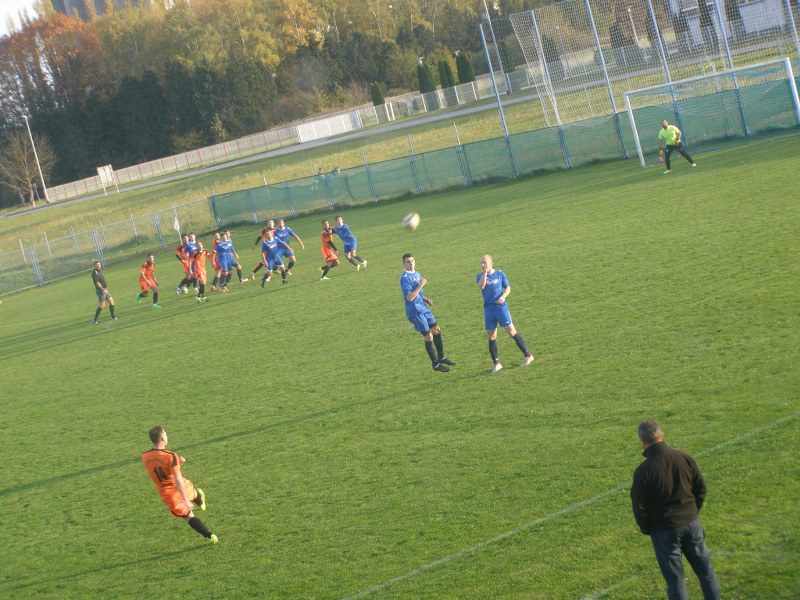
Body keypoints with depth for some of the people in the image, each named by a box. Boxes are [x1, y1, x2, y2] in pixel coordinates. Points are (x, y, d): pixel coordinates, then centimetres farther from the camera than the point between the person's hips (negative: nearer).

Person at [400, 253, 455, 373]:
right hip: (415, 312, -9)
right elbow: (409, 298, -25)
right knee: (429, 337, -4)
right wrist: (420, 285, -25)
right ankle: (436, 364, 7)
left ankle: (441, 357, 30)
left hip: (423, 308, 9)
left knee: (437, 330, 15)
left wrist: (426, 300, 5)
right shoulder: (405, 278, -18)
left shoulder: (417, 274, 11)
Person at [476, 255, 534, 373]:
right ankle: (496, 363, 11)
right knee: (491, 336, 3)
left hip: (501, 306, -2)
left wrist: (503, 296, -13)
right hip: (488, 309, 2)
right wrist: (485, 272, -20)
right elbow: (481, 286, -16)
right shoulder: (480, 276, 4)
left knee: (511, 331, -4)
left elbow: (507, 288, 6)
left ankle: (528, 355, 5)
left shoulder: (500, 274, 2)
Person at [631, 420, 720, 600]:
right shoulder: (684, 458, -4)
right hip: (691, 523, 4)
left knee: (675, 578, 6)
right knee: (705, 571, 17)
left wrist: (647, 529, 5)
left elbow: (639, 506, -11)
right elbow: (701, 487, 6)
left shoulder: (643, 471, -16)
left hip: (664, 531, -3)